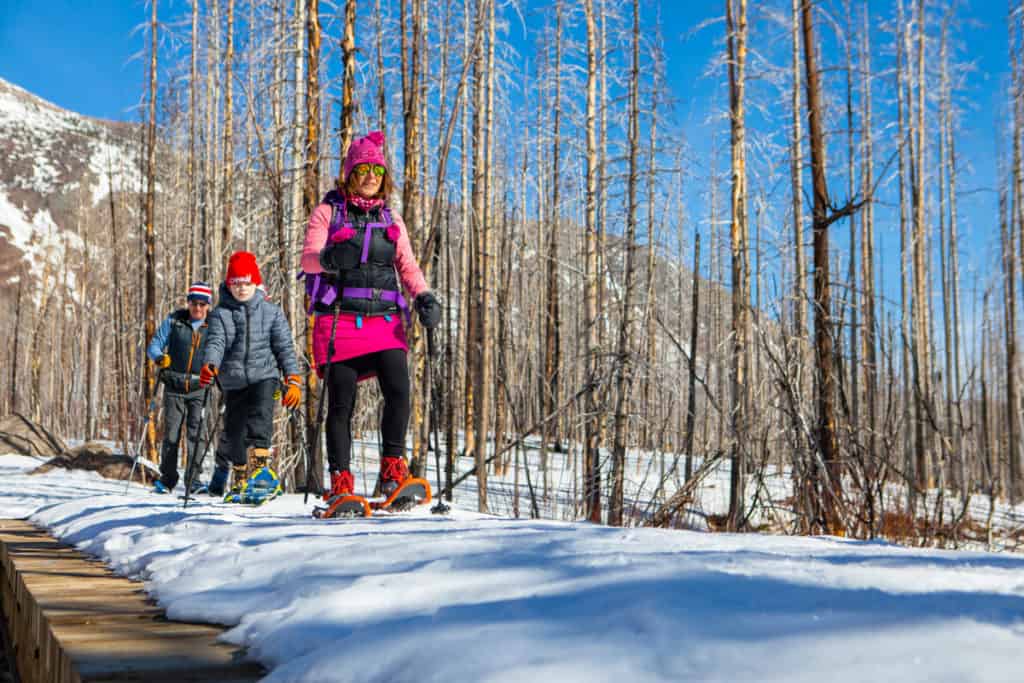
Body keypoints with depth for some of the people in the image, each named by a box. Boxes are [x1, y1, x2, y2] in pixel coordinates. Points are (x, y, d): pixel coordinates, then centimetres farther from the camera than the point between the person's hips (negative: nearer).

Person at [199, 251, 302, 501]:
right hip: (233, 380, 1)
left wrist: (293, 380, -5)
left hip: (264, 375, -1)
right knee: (233, 433, 7)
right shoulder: (221, 313, 2)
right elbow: (215, 342, -11)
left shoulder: (271, 311, 3)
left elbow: (284, 347, 3)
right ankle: (239, 479, 27)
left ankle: (259, 461, -32)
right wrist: (209, 365, -32)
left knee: (261, 417, -27)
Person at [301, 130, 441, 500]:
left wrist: (423, 297, -7)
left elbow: (407, 266, 13)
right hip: (340, 319, -2)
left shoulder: (390, 217, 18)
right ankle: (340, 480, 7)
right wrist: (328, 258, -29)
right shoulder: (328, 210, 7)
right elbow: (308, 258, -4)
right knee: (341, 402, -3)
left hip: (384, 319, 3)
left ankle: (393, 467, -4)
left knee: (398, 389, -17)